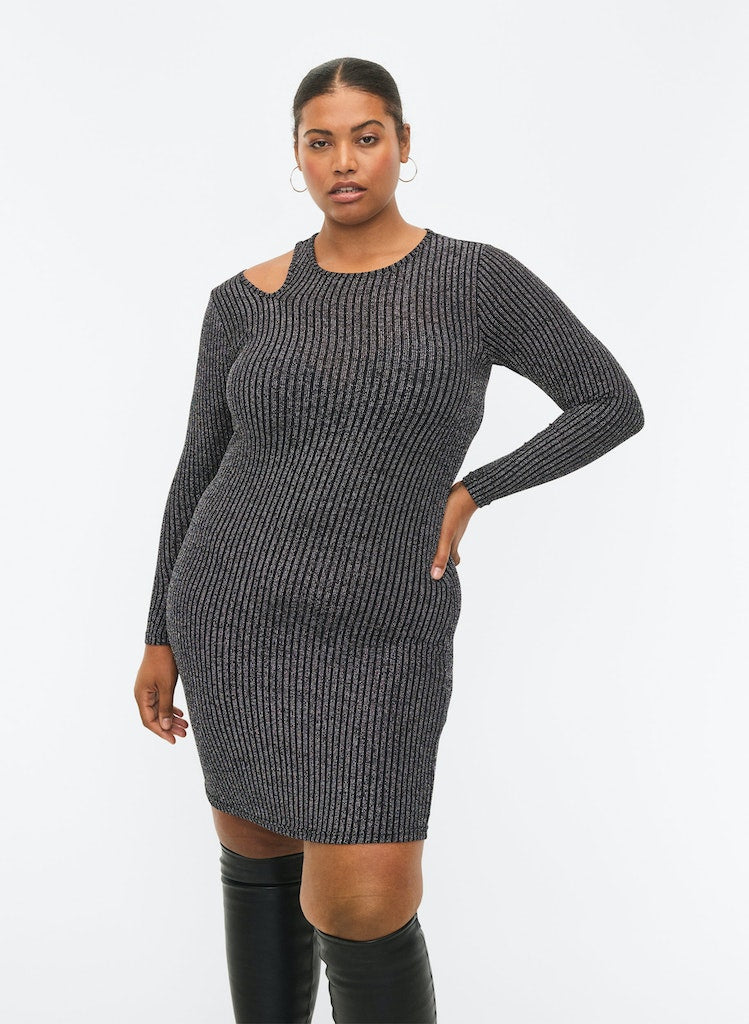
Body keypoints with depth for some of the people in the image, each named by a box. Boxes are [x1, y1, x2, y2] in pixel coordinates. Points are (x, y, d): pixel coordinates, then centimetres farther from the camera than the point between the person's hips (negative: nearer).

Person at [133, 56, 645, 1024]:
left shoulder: (478, 279, -5)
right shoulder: (246, 301, 1)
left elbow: (614, 405, 0)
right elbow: (201, 468, 7)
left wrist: (471, 492, -7)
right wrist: (163, 635, 8)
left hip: (376, 640, -3)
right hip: (233, 613, 3)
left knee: (363, 914, -8)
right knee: (258, 855, 14)